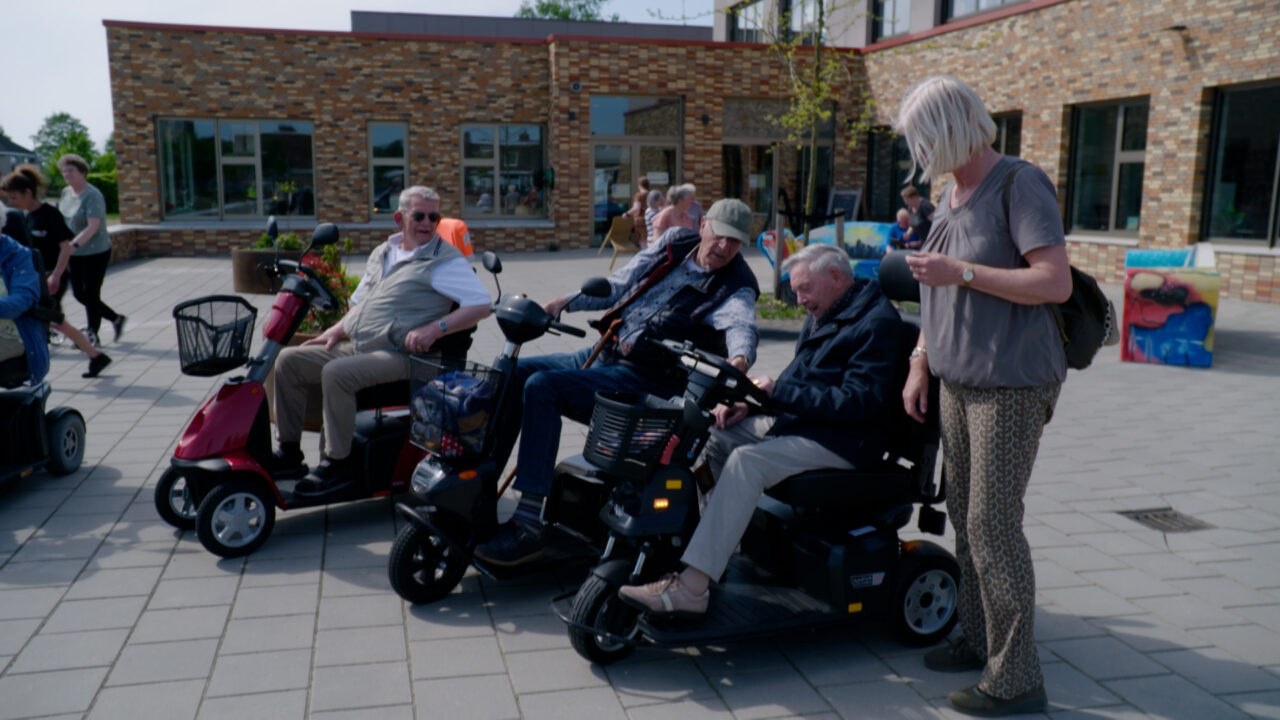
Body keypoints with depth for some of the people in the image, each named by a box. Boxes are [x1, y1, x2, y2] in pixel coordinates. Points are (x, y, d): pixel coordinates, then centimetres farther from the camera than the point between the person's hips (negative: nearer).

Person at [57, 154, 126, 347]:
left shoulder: (92, 195, -17)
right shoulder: (66, 193, 7)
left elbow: (93, 226, -26)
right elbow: (62, 220, 20)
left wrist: (73, 244, -34)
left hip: (96, 253, -8)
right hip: (76, 253, 8)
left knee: (90, 294, -1)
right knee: (79, 293, 12)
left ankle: (92, 334, 14)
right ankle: (116, 319, 27)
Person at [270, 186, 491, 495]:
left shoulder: (445, 260, -4)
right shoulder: (382, 254, 19)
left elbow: (481, 304, -14)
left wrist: (434, 329, -23)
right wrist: (336, 331, 11)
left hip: (398, 354, -8)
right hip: (353, 346, 8)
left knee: (336, 373, -31)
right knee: (289, 360, -1)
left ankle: (336, 464, -18)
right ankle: (289, 452, 5)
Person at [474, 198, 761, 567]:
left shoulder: (734, 287, -10)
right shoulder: (675, 242, 8)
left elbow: (741, 324, -32)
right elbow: (620, 285, 16)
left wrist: (739, 358, -56)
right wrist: (566, 301, 4)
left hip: (644, 379, -8)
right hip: (603, 353, 8)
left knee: (542, 386, -26)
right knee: (515, 373, 2)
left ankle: (527, 527, -26)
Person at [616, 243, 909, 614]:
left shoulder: (878, 322, -14)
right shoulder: (823, 317, 17)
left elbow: (858, 402, -23)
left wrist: (778, 392, -21)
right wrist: (749, 403, 1)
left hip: (841, 440, -10)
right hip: (794, 420, 10)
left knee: (746, 460, -29)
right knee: (713, 436, -1)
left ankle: (692, 587, -32)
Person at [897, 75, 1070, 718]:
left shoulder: (1020, 184, -12)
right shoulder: (951, 194, 14)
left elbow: (1056, 283, -21)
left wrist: (961, 272, -22)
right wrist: (920, 363, 16)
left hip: (1011, 386, -8)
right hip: (958, 380, 8)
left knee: (993, 527, -6)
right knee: (964, 518, 13)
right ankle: (979, 640, 27)